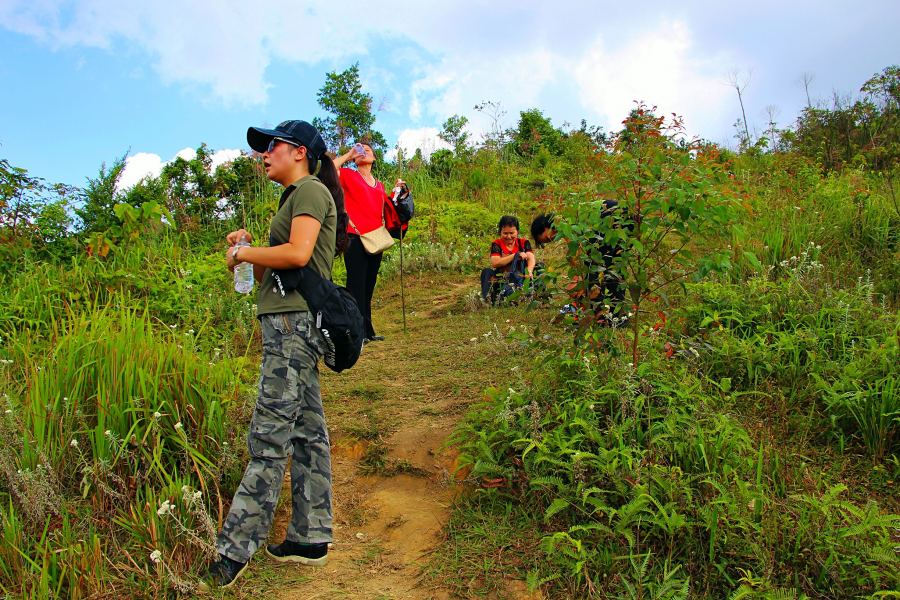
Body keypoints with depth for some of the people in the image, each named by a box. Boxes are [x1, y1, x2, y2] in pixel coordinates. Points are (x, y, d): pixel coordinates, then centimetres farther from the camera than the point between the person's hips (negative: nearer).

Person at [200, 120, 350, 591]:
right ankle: (311, 538, 16)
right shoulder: (295, 197, 26)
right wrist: (246, 252, 8)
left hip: (295, 322, -10)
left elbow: (297, 254, -21)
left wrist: (243, 253, -7)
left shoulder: (311, 191, -4)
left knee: (269, 436, -8)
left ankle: (234, 552, -2)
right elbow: (273, 274, 24)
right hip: (290, 322, 10)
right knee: (306, 432, 9)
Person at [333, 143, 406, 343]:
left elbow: (385, 211, 20)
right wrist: (348, 155, -2)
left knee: (369, 286, 10)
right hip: (355, 237, -6)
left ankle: (368, 331, 15)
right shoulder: (348, 176, 6)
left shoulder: (379, 185, 22)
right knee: (356, 285, -7)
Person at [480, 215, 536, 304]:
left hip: (521, 278, 1)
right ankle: (487, 299, -42)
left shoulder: (524, 243, 9)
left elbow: (531, 259, -8)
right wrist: (516, 255, -14)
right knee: (487, 271, -25)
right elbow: (495, 263, -12)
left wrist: (529, 271, -32)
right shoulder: (496, 244, 5)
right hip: (502, 280, -1)